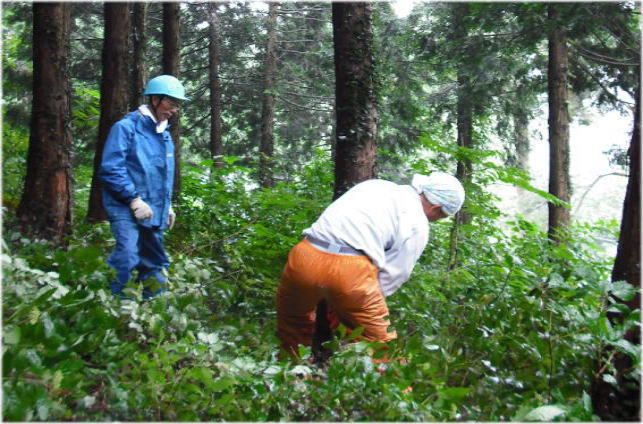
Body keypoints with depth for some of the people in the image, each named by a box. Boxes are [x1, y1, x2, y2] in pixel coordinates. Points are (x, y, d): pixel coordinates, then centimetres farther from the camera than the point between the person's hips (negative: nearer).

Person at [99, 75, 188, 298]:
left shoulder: (165, 135, 17)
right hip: (127, 211, -8)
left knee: (155, 266, 14)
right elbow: (111, 169, -15)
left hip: (155, 213, 8)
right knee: (127, 259, -21)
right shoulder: (126, 127, -7)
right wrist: (134, 199, -18)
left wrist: (167, 206, 18)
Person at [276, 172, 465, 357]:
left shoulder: (374, 184, 25)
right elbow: (393, 275, 6)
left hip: (305, 258, 6)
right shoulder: (418, 225, 8)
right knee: (378, 344, 14)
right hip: (350, 272, -5)